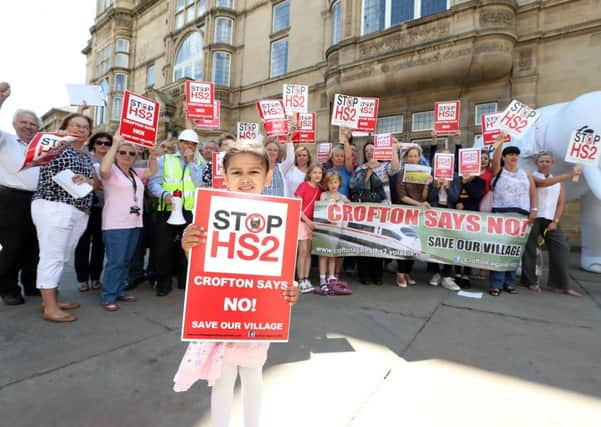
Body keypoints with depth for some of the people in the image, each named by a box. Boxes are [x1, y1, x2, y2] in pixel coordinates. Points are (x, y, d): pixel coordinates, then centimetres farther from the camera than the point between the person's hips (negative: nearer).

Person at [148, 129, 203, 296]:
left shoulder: (198, 164, 12)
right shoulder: (164, 160, 9)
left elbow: (199, 184, -6)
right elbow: (153, 183, -1)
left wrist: (191, 162, -5)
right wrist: (165, 194, -20)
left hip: (190, 212, 1)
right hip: (166, 211, -1)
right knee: (163, 247, 2)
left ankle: (185, 282, 24)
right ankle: (163, 283, 19)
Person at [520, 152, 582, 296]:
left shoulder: (559, 182, 17)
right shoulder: (531, 177, 1)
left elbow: (561, 204, 10)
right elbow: (545, 183, -21)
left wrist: (555, 221, -2)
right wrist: (570, 175, -27)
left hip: (550, 220, 5)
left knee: (561, 249, -2)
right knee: (530, 250, -2)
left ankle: (560, 285, 4)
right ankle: (530, 281, 9)